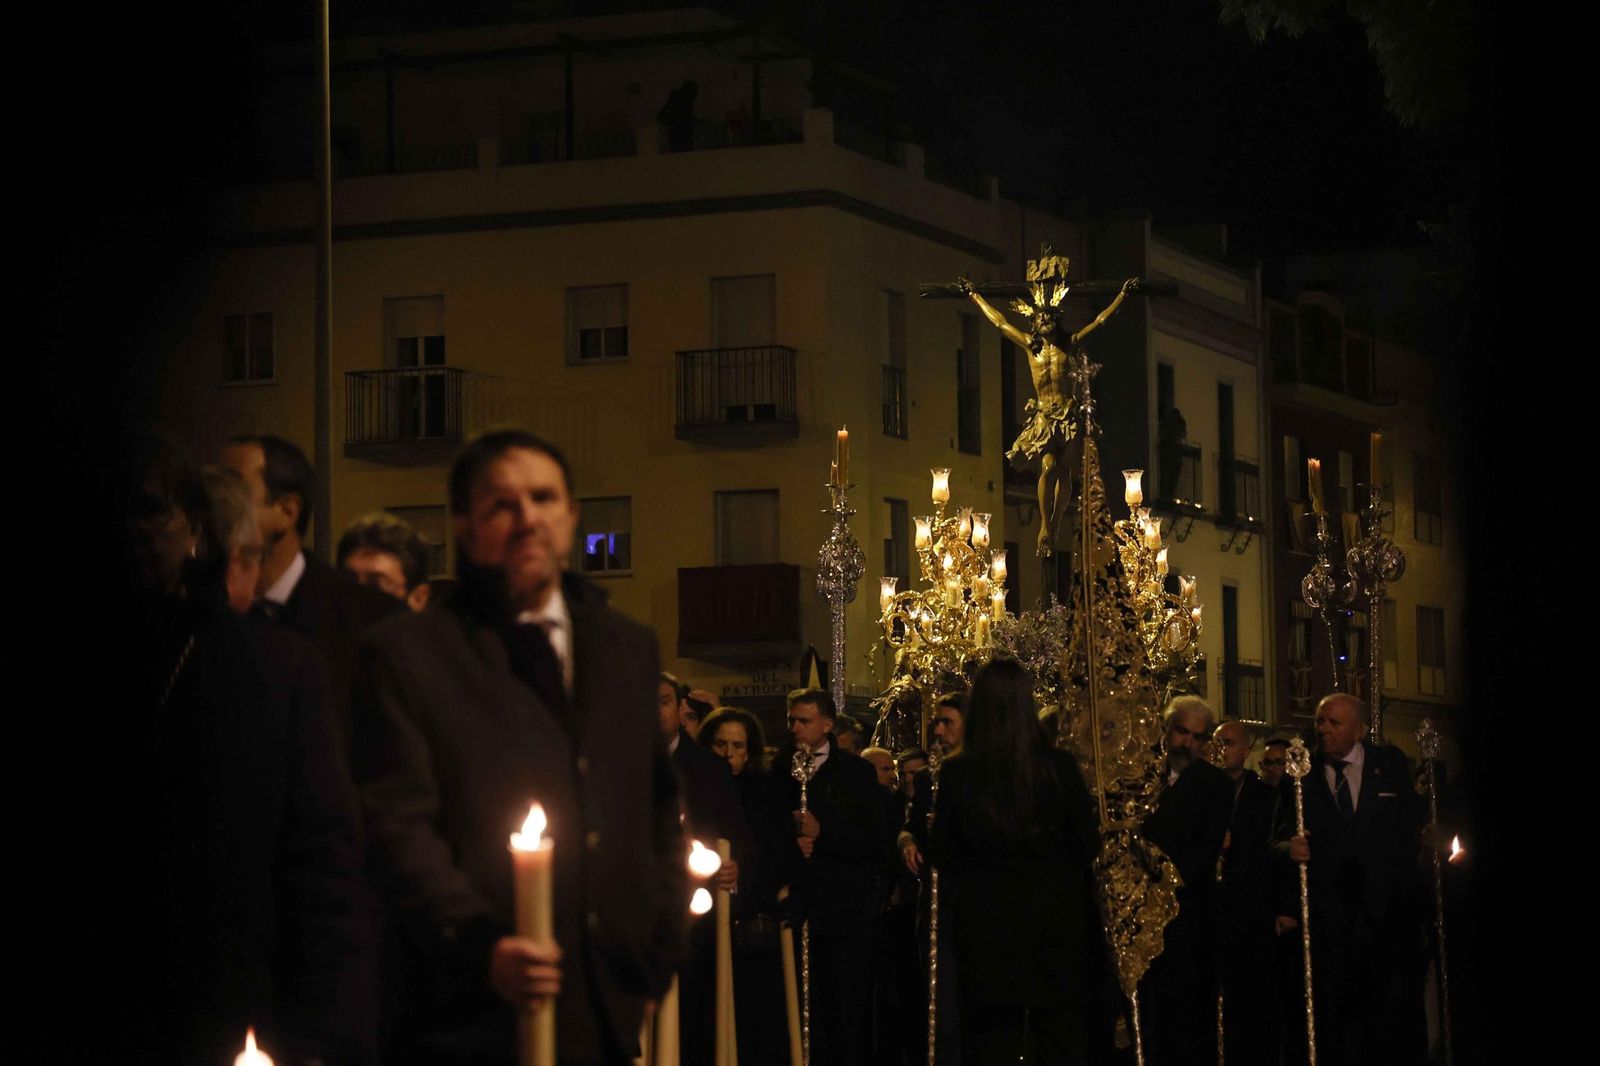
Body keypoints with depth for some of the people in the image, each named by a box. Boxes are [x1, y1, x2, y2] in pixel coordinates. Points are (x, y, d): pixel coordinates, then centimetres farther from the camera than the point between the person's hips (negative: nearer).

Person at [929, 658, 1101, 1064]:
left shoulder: (957, 774, -8)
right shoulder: (1059, 767, -9)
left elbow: (942, 856, -1)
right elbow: (1088, 845, -1)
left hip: (984, 922, 0)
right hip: (1053, 917, 0)